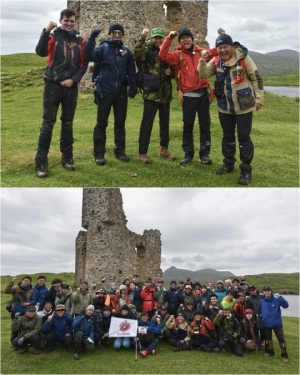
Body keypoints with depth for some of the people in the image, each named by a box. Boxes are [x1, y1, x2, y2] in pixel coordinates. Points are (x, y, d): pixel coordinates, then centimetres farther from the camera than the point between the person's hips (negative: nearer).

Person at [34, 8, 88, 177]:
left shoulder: (80, 41, 9)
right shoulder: (53, 36, 0)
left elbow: (84, 64, 8)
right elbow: (41, 52, -17)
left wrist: (74, 79, -5)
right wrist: (46, 31, -25)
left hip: (71, 87, 3)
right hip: (53, 85, -3)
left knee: (68, 122, 9)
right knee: (48, 122, -4)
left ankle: (67, 157, 17)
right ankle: (41, 161, -1)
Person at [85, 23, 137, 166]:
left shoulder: (127, 51, 7)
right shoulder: (103, 48, -3)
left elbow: (131, 71, 9)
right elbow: (88, 56, -20)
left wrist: (133, 88, 3)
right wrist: (92, 38, -29)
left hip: (121, 92, 3)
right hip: (105, 91, -3)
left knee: (120, 122, 11)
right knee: (101, 123, 1)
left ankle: (120, 151, 22)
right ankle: (99, 154, 6)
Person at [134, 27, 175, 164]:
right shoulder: (148, 51, -4)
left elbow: (173, 71, 23)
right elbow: (136, 53, -27)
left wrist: (170, 72, 1)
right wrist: (142, 37, -30)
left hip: (165, 93, 6)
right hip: (151, 93, -6)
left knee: (165, 122, 14)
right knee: (147, 123, -4)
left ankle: (164, 149, 27)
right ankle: (142, 152, 2)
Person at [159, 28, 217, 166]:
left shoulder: (200, 52, 10)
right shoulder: (178, 55, 0)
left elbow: (216, 51, 22)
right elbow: (163, 56, -17)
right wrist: (169, 38, -19)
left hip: (203, 93, 3)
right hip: (188, 95, -3)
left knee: (205, 125, 7)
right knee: (188, 125, 6)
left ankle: (204, 153, 16)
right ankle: (188, 153, 18)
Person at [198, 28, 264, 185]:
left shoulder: (243, 58, -10)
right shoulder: (216, 61, 2)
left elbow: (256, 78, -4)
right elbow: (202, 75, -4)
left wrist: (259, 98, -6)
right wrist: (203, 60, -19)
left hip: (243, 106, -4)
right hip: (225, 107, 4)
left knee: (244, 138, 0)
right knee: (228, 137, 16)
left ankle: (246, 170, 9)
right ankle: (228, 164, 32)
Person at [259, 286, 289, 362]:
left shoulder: (276, 299, -9)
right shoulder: (261, 301, 2)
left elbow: (286, 305, -23)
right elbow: (259, 311, 16)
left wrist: (280, 297, -35)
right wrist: (261, 316, 0)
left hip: (277, 323, -3)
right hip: (266, 324, 4)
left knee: (281, 339, -2)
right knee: (268, 338, 16)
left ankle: (284, 355, 9)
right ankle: (270, 351, 35)